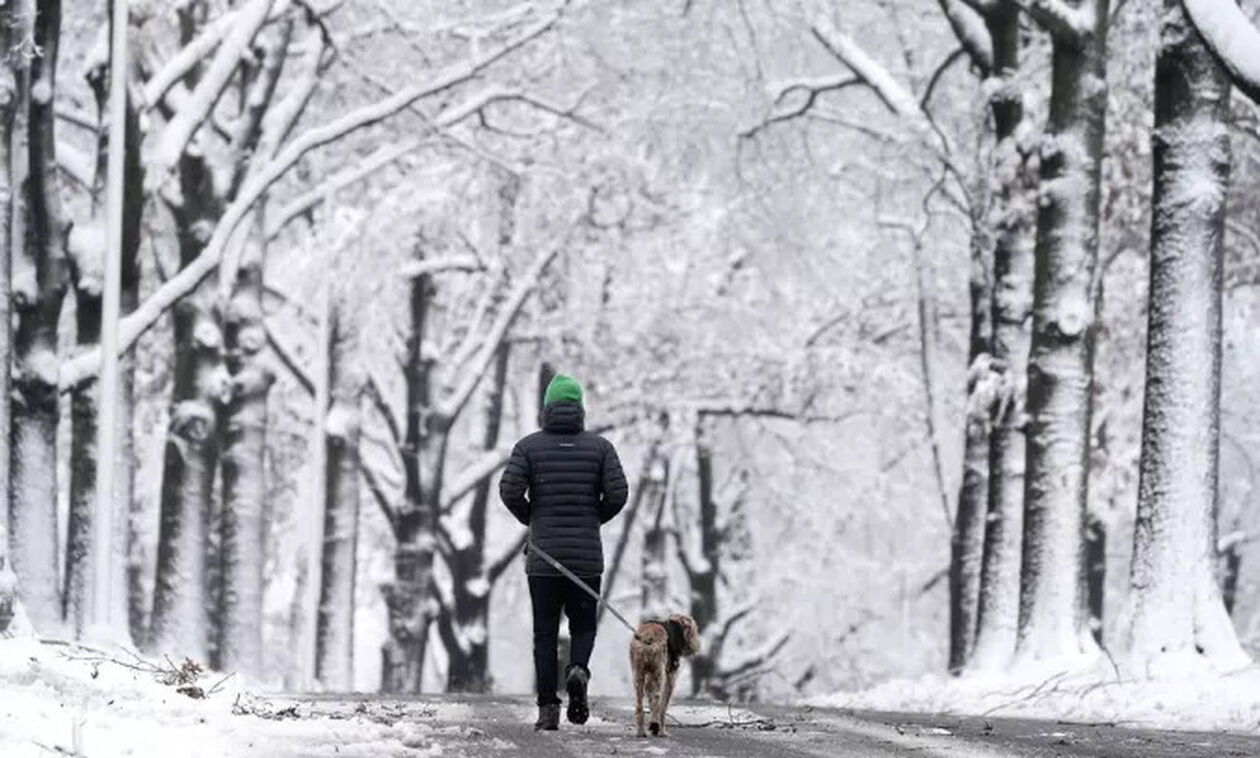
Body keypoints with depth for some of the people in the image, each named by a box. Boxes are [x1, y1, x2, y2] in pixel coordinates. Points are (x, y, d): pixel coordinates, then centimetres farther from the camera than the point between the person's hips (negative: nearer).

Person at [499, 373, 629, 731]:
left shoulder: (529, 446, 0)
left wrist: (531, 519, 9)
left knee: (545, 634, 6)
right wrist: (594, 519, 12)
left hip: (543, 556, 0)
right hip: (587, 556, 0)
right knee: (583, 626, 14)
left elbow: (509, 490, -11)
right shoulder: (600, 447, 2)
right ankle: (578, 670, -17)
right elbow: (617, 493, -7)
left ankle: (548, 707, -3)